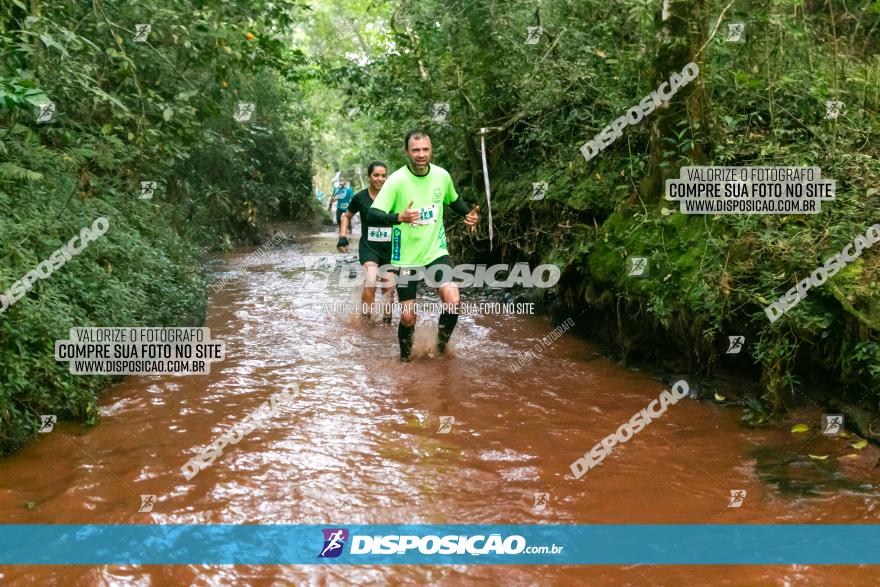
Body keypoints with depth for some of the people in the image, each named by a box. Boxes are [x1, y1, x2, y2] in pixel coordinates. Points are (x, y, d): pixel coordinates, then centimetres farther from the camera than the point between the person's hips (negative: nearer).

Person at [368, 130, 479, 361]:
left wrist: (468, 214, 1)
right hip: (406, 256, -2)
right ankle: (405, 357, 29)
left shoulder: (442, 175, -2)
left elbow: (454, 200, 19)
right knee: (408, 317, 1)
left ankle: (442, 343, 11)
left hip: (436, 251, 2)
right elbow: (373, 216, -20)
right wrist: (399, 217, -38)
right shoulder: (396, 180, -15)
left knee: (452, 301, -18)